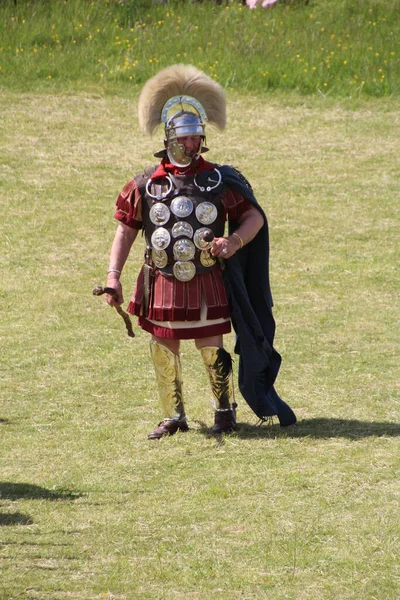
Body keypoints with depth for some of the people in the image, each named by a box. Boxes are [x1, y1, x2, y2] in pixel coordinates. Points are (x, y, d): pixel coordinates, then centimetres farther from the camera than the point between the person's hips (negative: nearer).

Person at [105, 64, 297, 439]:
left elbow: (254, 217, 3)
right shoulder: (146, 185, 0)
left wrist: (234, 241, -17)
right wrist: (113, 275, -4)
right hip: (162, 283, 2)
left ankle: (225, 410, 21)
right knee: (164, 350, 7)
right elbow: (126, 229, 4)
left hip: (207, 283, -2)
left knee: (211, 349, 1)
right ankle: (173, 417, 21)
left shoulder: (220, 181, -2)